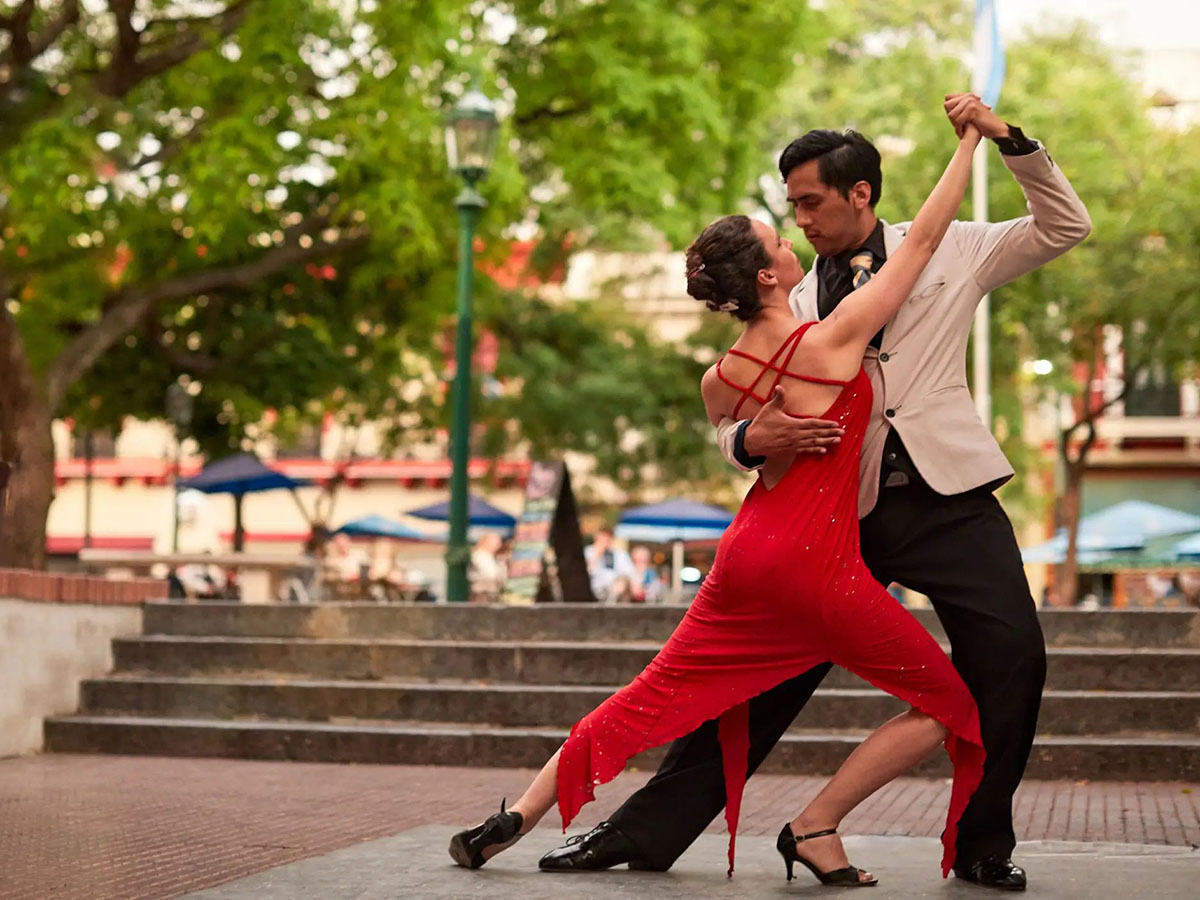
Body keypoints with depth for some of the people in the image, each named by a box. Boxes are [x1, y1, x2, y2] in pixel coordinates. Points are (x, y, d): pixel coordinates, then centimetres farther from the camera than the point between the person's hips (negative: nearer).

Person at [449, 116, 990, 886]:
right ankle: (817, 828, 3)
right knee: (946, 703, 8)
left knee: (651, 698, 17)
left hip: (747, 554, 6)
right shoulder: (833, 341, -12)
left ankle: (519, 816, 16)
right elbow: (925, 238, -4)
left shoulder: (719, 381, 3)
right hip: (818, 565, -6)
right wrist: (971, 138, 6)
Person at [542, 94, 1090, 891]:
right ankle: (645, 833, 6)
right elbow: (735, 415, 11)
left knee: (1011, 653, -18)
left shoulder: (948, 251, 10)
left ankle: (984, 843, 1)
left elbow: (1066, 227, 10)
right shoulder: (799, 305, 15)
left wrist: (1007, 138, -3)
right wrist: (752, 439, -15)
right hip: (845, 511, 2)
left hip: (946, 497, -2)